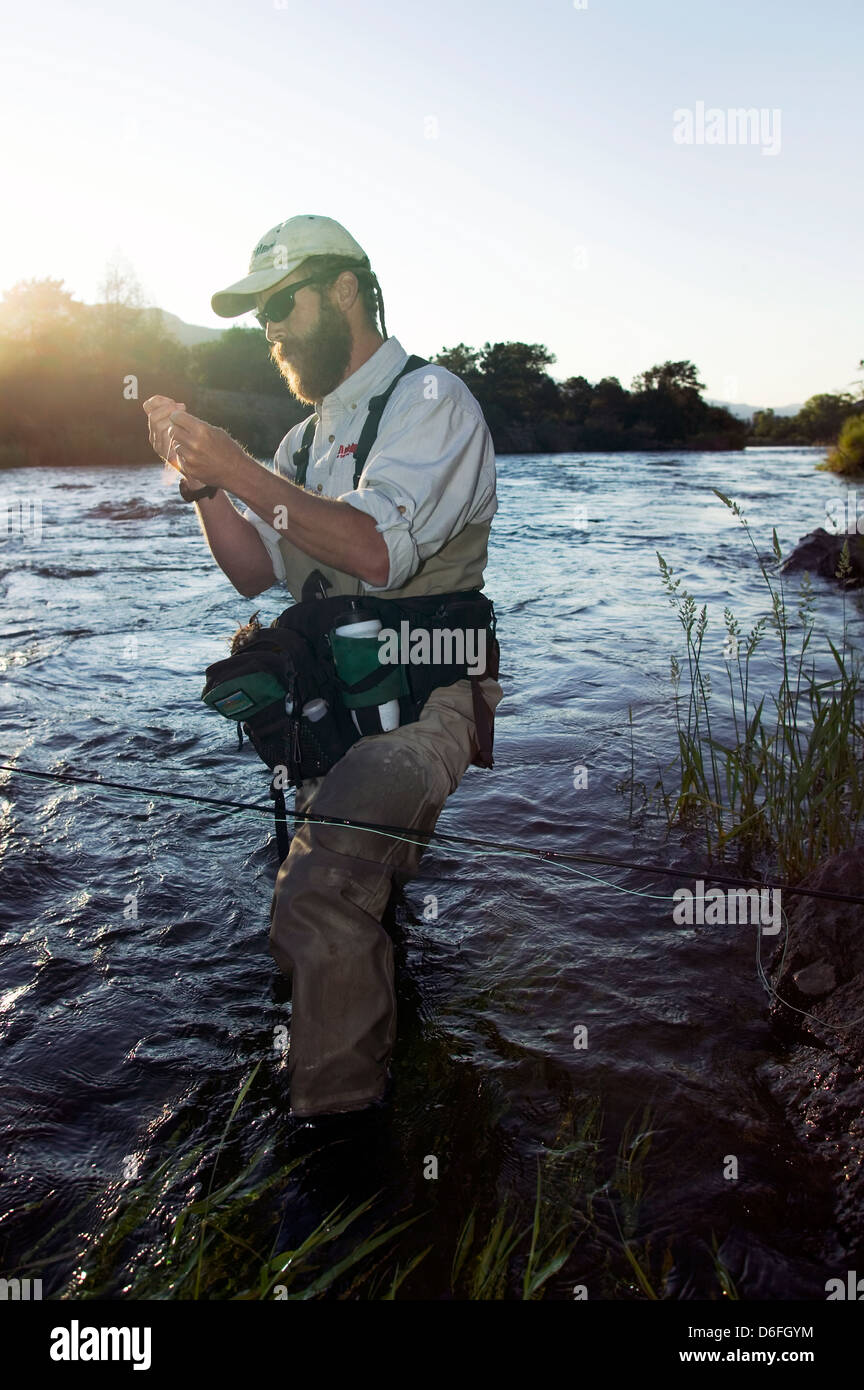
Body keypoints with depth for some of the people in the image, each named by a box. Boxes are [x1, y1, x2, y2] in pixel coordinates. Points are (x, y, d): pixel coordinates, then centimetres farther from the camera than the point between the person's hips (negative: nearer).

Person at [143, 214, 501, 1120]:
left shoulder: (429, 401, -6)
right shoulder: (311, 434, 19)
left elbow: (378, 551, -22)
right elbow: (257, 573, 13)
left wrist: (240, 469, -21)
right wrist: (204, 483, -2)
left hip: (420, 704, -8)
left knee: (319, 899, -26)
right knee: (314, 887, 17)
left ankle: (334, 1120, -9)